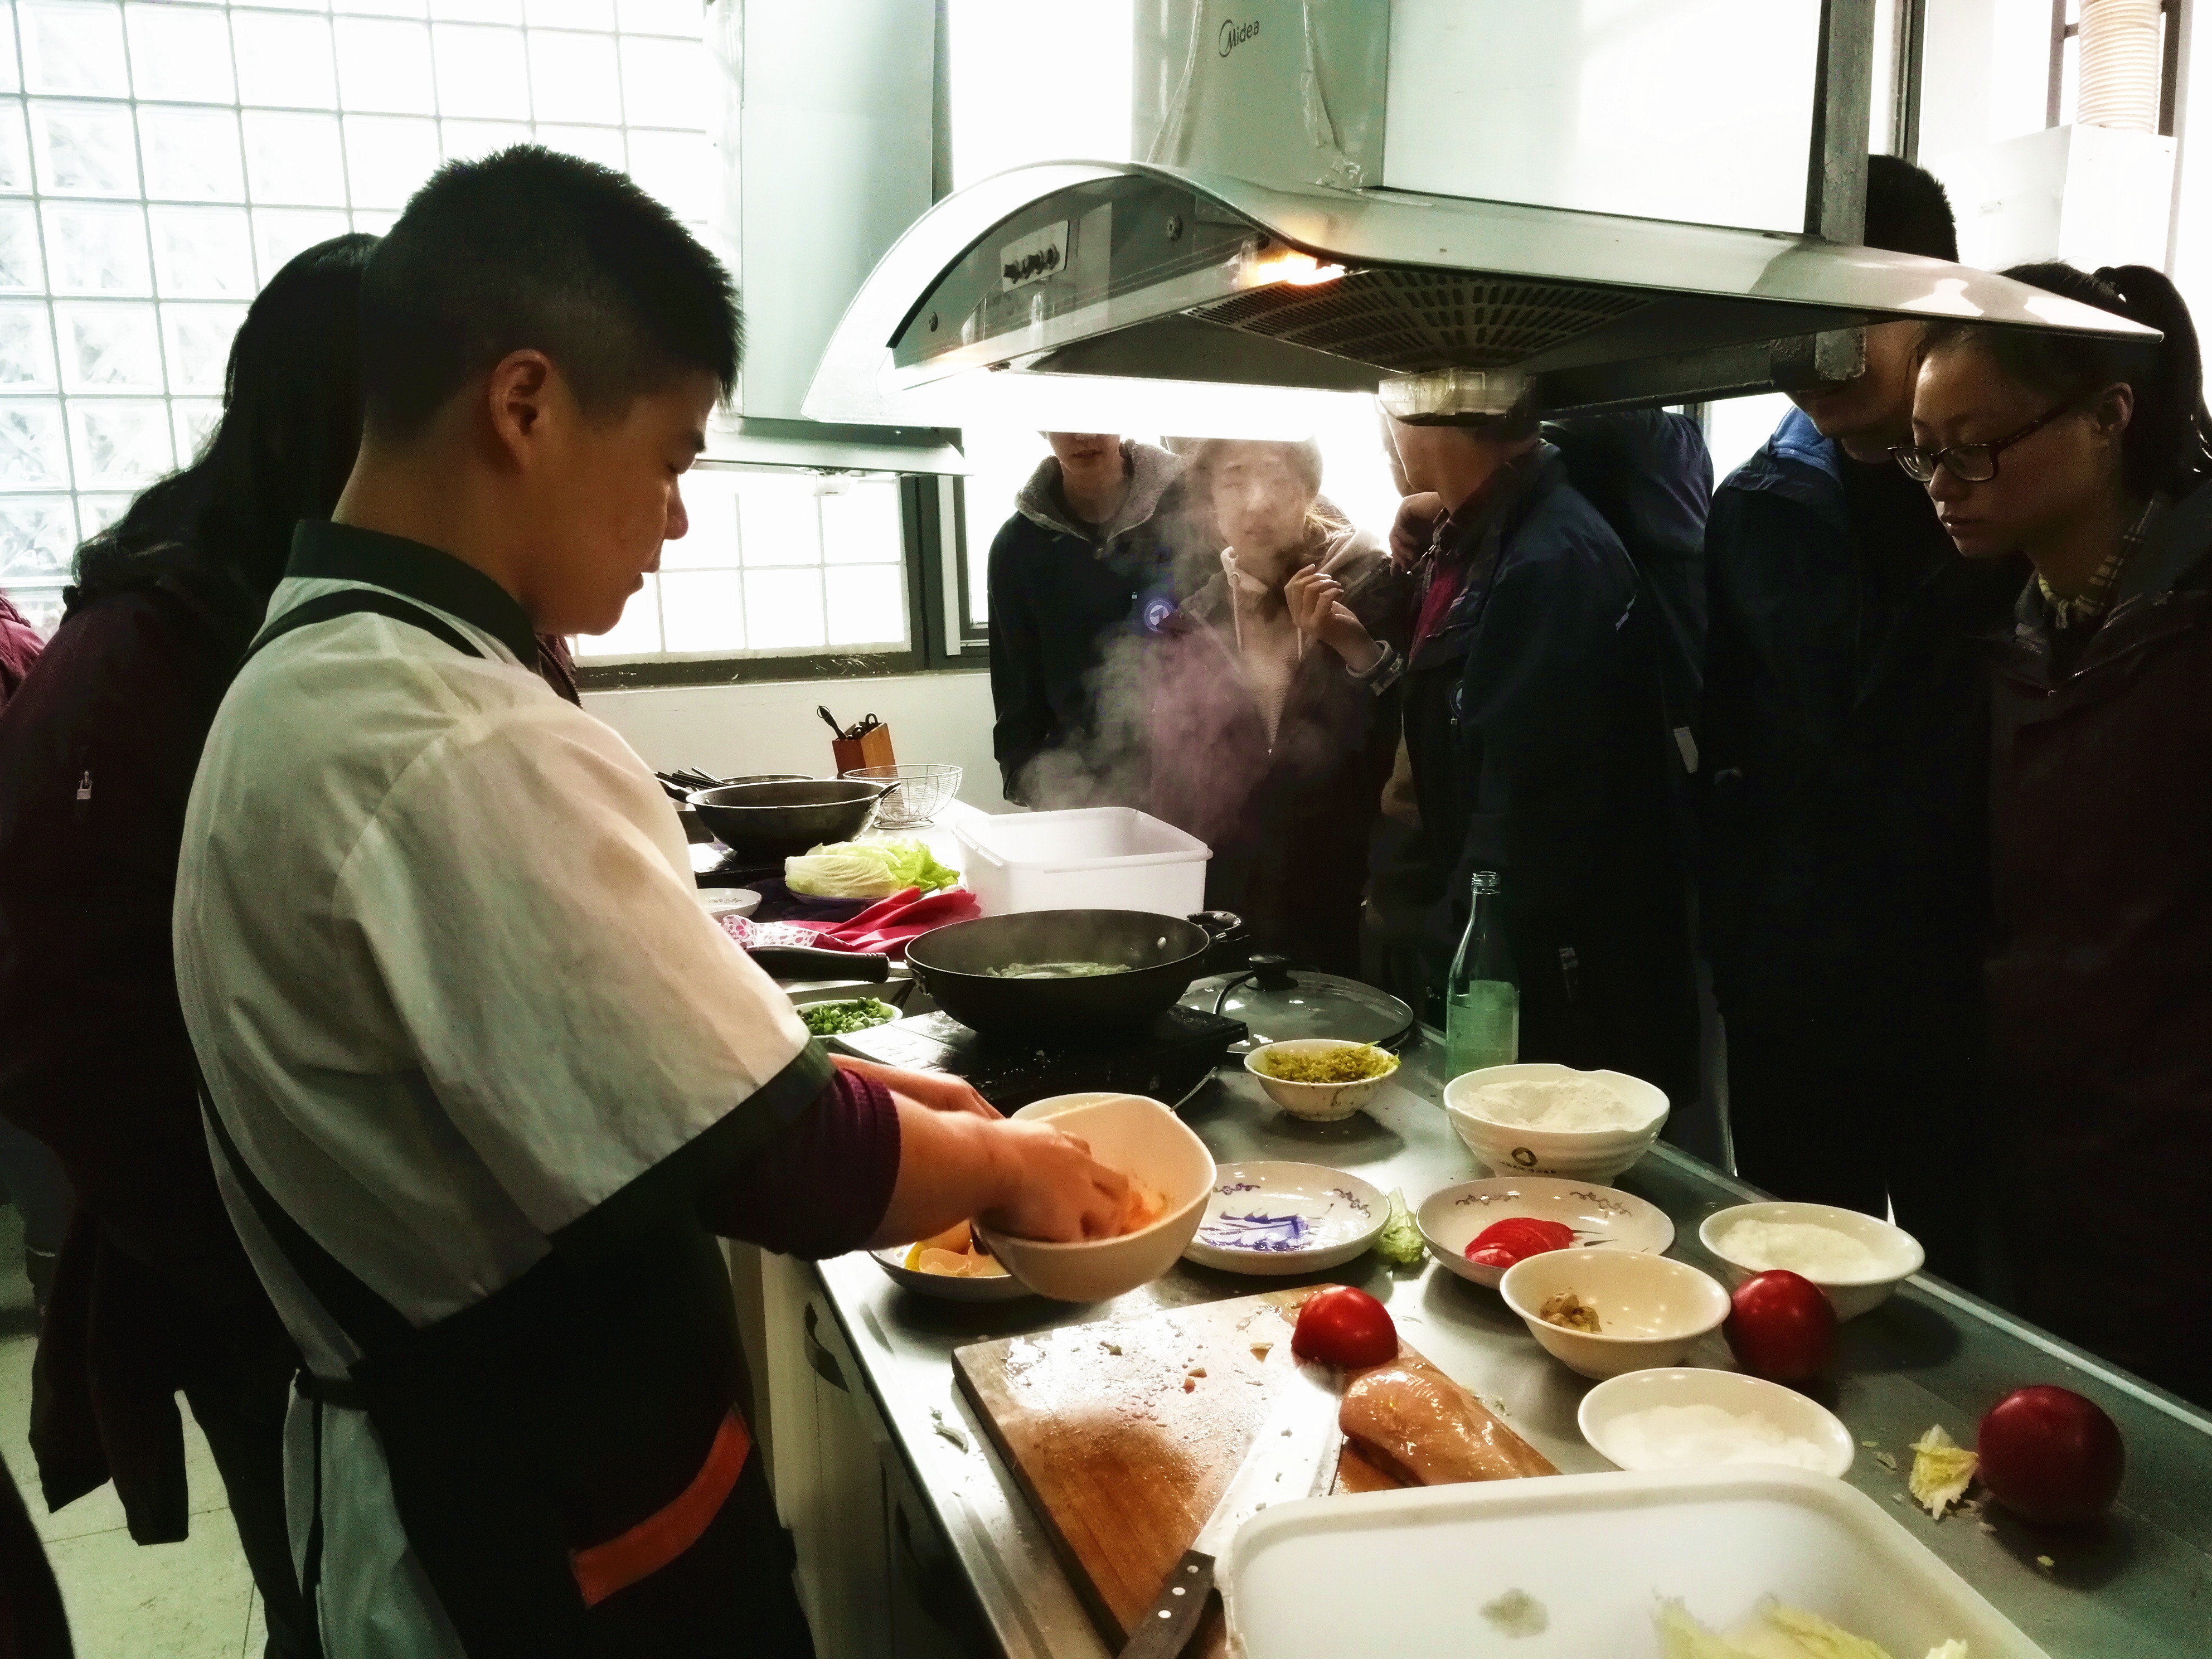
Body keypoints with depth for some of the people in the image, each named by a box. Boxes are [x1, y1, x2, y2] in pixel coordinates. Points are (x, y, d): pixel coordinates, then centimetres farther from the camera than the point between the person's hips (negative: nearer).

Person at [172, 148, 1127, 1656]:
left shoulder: (312, 678, 1)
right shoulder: (461, 751, -31)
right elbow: (781, 1170, -28)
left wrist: (835, 1079, 5)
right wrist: (1002, 1163, -9)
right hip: (556, 1535, -8)